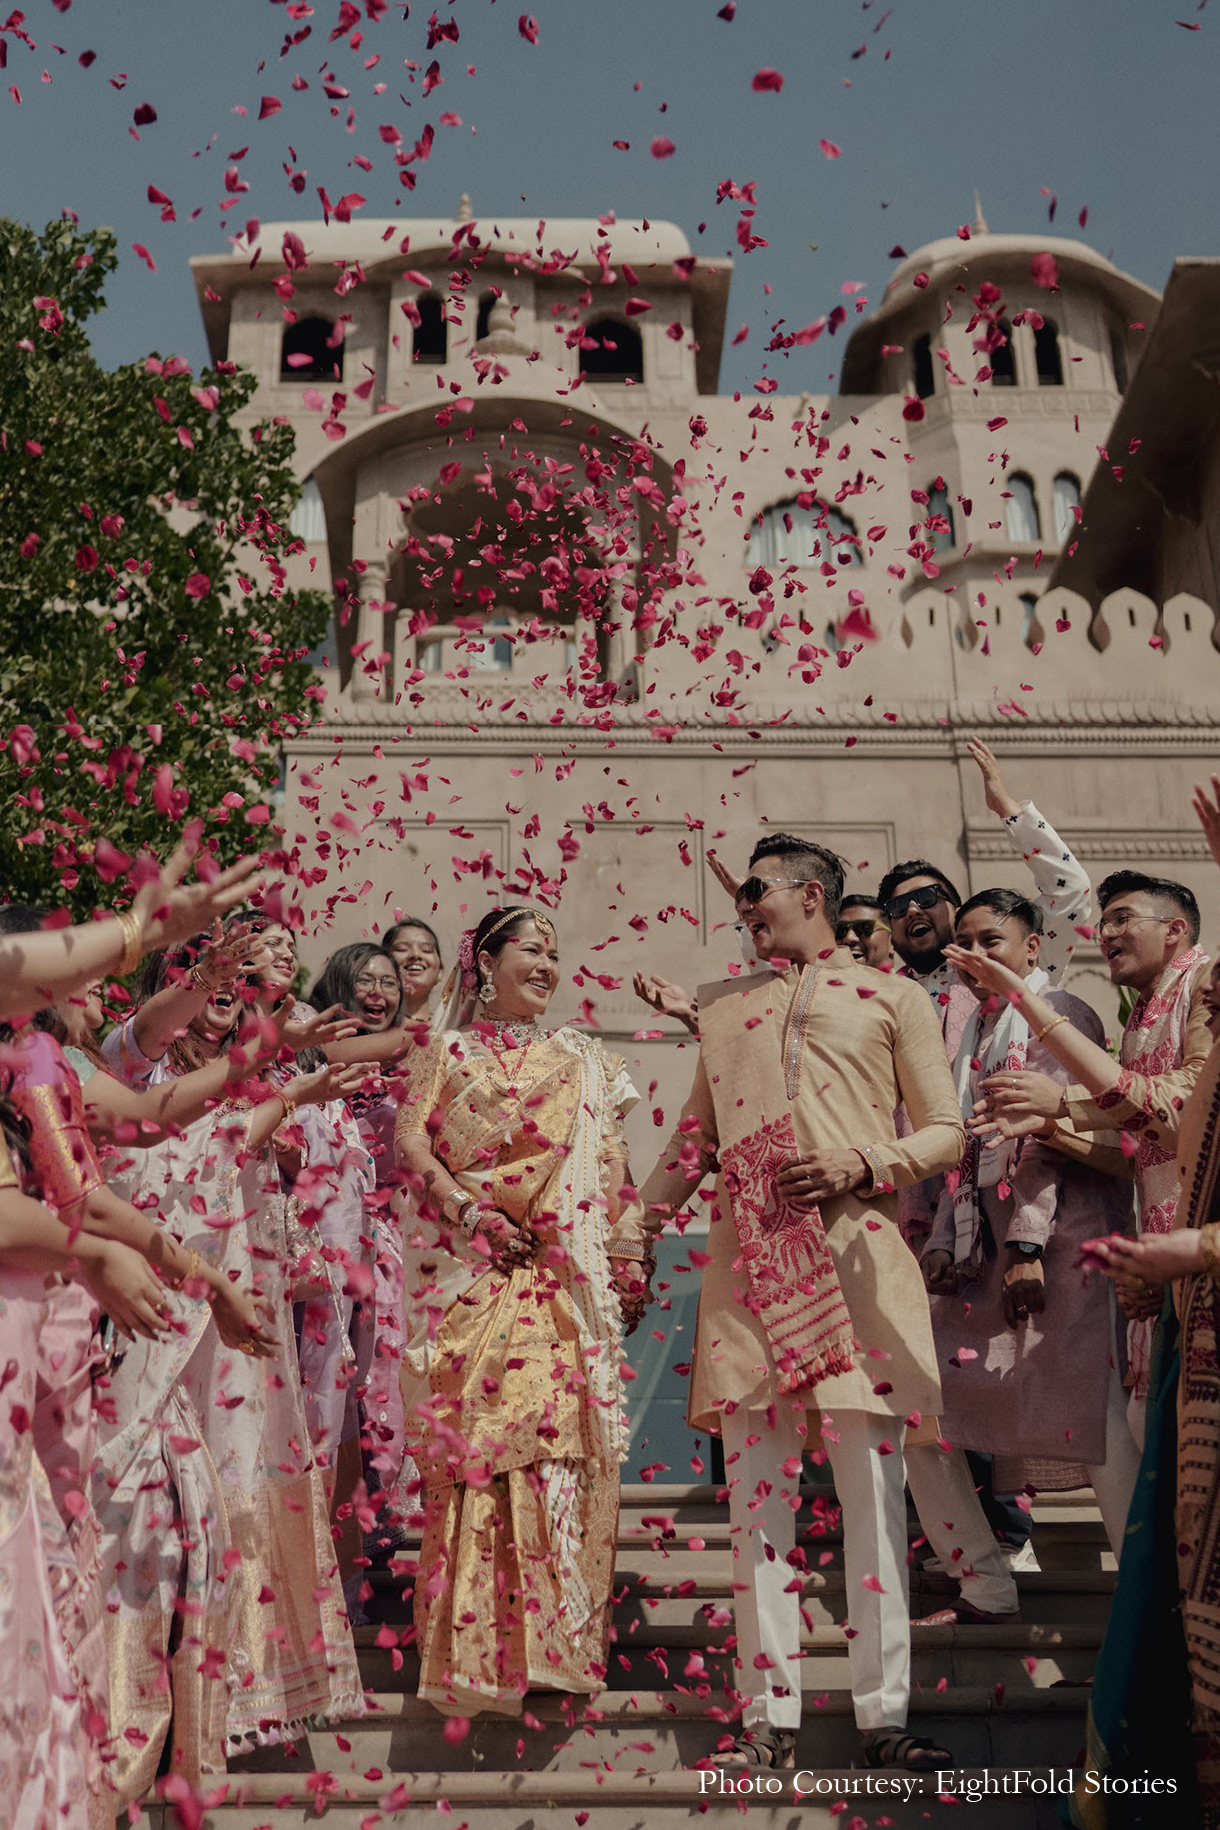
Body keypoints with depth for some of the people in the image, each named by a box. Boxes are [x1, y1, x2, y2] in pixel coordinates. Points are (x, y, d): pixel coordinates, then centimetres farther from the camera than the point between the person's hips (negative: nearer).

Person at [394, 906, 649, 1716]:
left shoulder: (584, 1060, 17)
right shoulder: (449, 1052, 12)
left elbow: (612, 1169, 12)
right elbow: (411, 1138, 1)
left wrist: (629, 1259, 3)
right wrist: (466, 1209, -12)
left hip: (564, 1276, 1)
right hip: (471, 1272, -1)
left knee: (563, 1433, -7)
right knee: (472, 1436, -4)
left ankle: (558, 1638, 3)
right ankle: (475, 1642, 7)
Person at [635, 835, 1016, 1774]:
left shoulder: (891, 996, 11)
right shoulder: (723, 1005, 22)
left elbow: (947, 1131, 6)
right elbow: (692, 1140, 24)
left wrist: (862, 1164, -11)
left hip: (853, 1253, -3)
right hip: (748, 1259, 3)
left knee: (874, 1487, -1)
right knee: (756, 1488, 2)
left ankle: (885, 1714, 10)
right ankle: (769, 1718, 11)